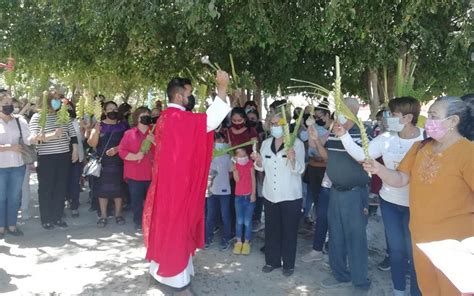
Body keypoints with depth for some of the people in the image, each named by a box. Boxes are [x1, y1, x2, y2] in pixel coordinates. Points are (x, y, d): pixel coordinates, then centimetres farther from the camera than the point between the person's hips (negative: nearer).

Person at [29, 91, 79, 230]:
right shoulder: (37, 117, -4)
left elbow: (72, 133, 12)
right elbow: (34, 138, -15)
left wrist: (75, 150, 5)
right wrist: (52, 135, -28)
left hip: (64, 156, 4)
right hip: (46, 158, -4)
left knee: (61, 188, 10)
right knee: (46, 188, 5)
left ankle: (58, 217, 22)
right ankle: (46, 219, 16)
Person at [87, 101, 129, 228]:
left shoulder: (123, 125, 6)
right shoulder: (99, 125, 3)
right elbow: (92, 144, -5)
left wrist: (117, 149, -14)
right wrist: (96, 131, -21)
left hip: (119, 162, 1)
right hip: (103, 162, -1)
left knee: (118, 188, 5)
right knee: (103, 188, 2)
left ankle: (118, 214, 17)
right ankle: (103, 216, 11)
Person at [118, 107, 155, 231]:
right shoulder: (129, 134, 4)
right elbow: (121, 151, -1)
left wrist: (154, 141, -14)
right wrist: (135, 156, -15)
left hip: (151, 174, 1)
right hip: (135, 175, -1)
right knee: (136, 200, 4)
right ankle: (138, 223, 19)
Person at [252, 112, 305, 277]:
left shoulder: (297, 143, -9)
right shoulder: (266, 143, 6)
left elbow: (300, 170, -17)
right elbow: (261, 168, 11)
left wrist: (292, 159, -36)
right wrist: (258, 160, -10)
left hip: (290, 196, -4)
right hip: (270, 194, 4)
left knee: (289, 231, 7)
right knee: (271, 230, 14)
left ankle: (288, 264, 20)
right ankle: (272, 260, 28)